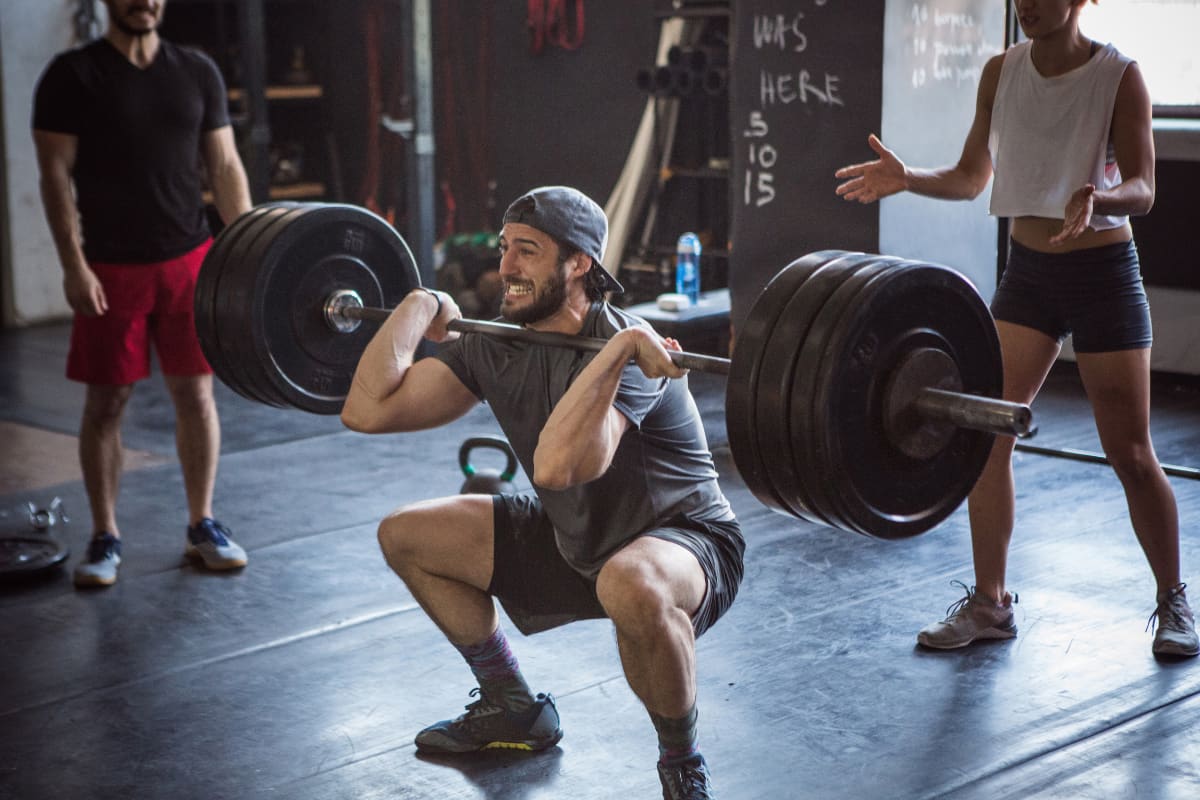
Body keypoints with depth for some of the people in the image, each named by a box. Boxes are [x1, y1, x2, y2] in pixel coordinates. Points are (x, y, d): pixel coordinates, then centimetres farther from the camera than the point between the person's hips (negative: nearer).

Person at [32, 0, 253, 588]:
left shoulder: (198, 72, 7)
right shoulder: (73, 75, -3)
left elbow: (225, 167, 9)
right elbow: (56, 174, -6)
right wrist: (74, 267, -14)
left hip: (190, 259, 3)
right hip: (112, 269, -3)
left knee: (195, 393, 6)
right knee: (106, 402, 3)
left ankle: (202, 525, 19)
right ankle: (105, 538, 14)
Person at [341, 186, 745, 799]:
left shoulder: (624, 351, -30)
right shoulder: (495, 347, -7)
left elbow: (557, 466, -49)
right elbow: (366, 410, -12)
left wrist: (619, 348, -46)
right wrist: (419, 306, -7)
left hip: (680, 543, -8)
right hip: (576, 539, 8)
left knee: (631, 586, -44)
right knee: (405, 536, 9)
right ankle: (513, 709, 22)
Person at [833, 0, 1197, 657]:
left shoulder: (1119, 76, -12)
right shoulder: (1001, 72, 1)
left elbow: (1142, 190, -19)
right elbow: (971, 177, 5)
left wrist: (1096, 199, -41)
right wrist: (907, 178, -14)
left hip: (1103, 272, -4)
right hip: (1027, 270, 4)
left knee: (1130, 455, 0)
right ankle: (988, 603, 9)